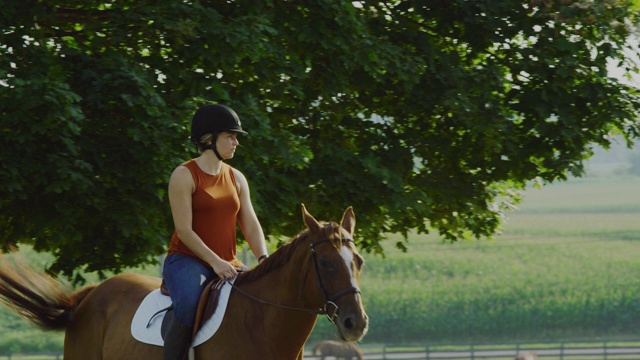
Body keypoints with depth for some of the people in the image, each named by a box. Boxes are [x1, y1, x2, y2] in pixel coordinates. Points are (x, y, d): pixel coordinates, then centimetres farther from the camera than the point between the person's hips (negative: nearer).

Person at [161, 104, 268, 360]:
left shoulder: (236, 179, 13)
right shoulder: (184, 176, -6)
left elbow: (250, 226, 8)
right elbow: (184, 230, -13)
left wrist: (263, 259, -11)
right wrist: (215, 262, -22)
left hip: (227, 265, 6)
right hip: (187, 260, -6)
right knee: (187, 305, -36)